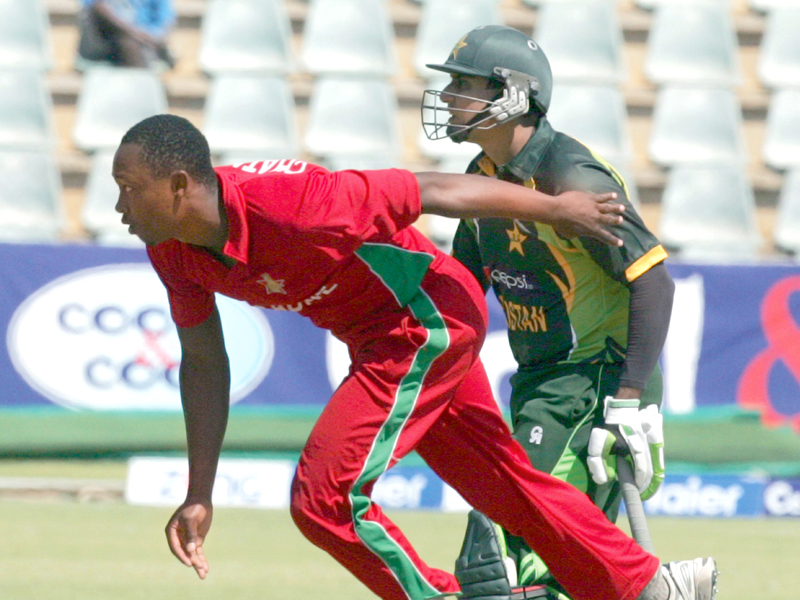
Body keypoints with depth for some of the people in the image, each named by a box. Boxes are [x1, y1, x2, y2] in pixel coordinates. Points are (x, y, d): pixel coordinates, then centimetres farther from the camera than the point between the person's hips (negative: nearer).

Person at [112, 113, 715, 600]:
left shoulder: (289, 205, -35)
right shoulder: (173, 249, -11)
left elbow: (429, 189, -24)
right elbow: (204, 361, 3)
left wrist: (554, 208, -13)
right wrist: (200, 495, 2)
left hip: (429, 322, -8)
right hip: (379, 339, 8)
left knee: (325, 499, -16)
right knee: (504, 483, 20)